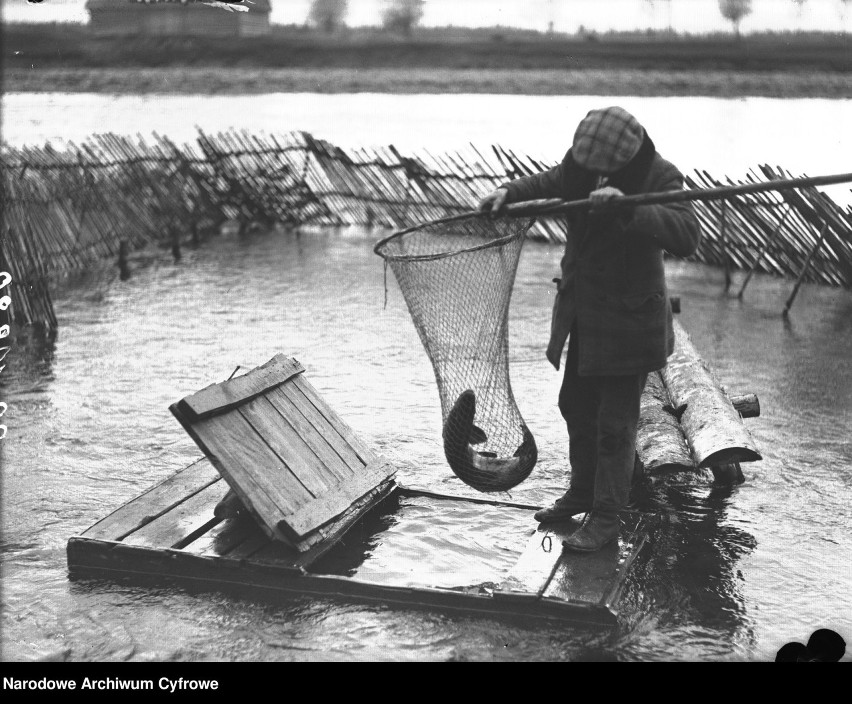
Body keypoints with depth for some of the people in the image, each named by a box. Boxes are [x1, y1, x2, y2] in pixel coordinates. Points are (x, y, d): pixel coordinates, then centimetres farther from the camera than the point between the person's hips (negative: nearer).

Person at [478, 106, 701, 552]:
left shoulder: (659, 180, -21)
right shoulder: (581, 166, -5)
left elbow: (686, 236, -35)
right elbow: (547, 184, 13)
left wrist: (628, 209, -46)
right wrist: (508, 193, -7)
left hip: (627, 322, -7)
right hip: (582, 315, 7)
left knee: (615, 422, 0)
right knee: (576, 406, 20)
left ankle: (606, 517, 14)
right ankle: (582, 492, 40)